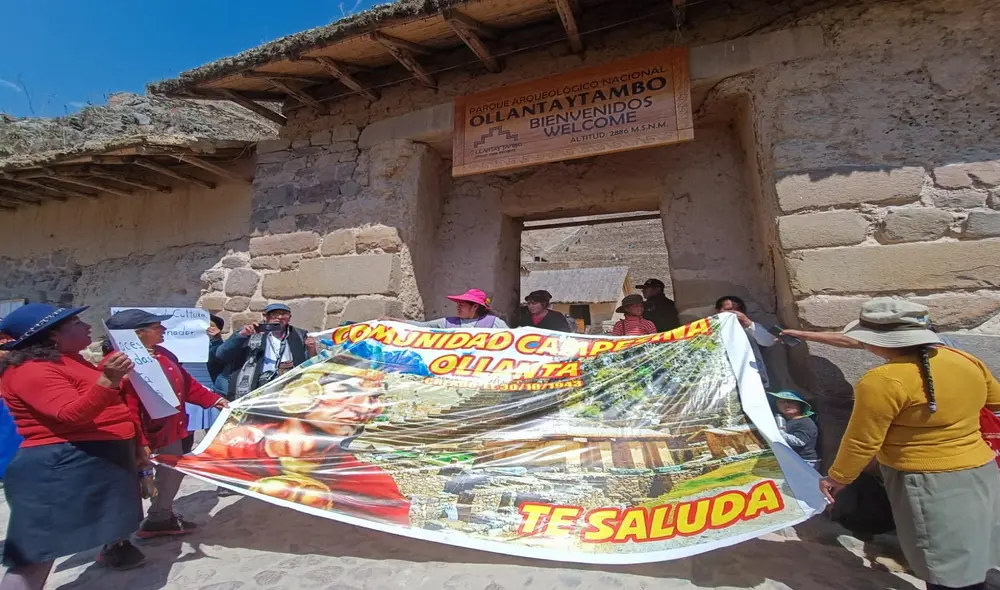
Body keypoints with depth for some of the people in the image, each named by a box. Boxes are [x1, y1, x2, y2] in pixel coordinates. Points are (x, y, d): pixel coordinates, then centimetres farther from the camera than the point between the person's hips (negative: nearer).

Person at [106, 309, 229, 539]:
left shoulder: (162, 354, 7)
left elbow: (186, 383, 15)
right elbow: (126, 408, -27)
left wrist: (213, 400, 10)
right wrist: (138, 443, -29)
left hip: (171, 428, 10)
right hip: (147, 434, -9)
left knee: (173, 472, 21)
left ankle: (161, 517, 41)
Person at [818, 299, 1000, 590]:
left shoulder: (883, 381, -25)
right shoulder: (966, 361, -1)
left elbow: (862, 441, -18)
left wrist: (837, 477, -4)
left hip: (930, 485, -8)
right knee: (969, 564, 23)